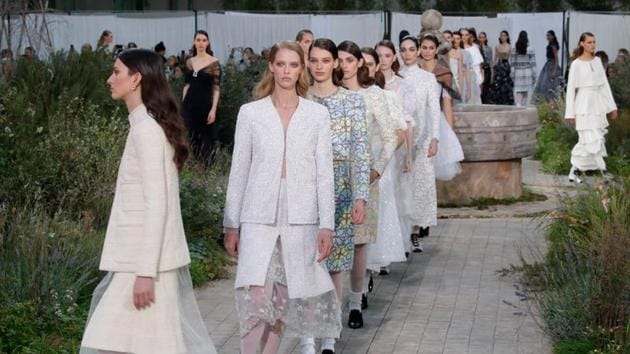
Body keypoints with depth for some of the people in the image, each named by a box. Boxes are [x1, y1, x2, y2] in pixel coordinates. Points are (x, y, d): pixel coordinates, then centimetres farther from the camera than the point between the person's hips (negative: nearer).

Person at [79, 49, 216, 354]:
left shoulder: (146, 130, -15)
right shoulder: (147, 126, 14)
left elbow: (156, 205, -20)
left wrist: (145, 272, -22)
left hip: (148, 261, -9)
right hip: (141, 257, 9)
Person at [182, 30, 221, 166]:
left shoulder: (214, 63, -6)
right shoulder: (189, 62, 8)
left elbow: (216, 88, -8)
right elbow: (186, 84, 13)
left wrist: (213, 109, -14)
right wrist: (183, 104, 9)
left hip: (205, 104, -4)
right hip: (190, 104, 4)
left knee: (206, 137, 2)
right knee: (191, 136, 6)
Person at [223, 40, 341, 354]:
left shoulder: (318, 114, 4)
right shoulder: (250, 112, 4)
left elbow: (324, 172, 3)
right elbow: (239, 171, 6)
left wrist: (327, 225, -3)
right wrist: (231, 224, 5)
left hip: (301, 220, 1)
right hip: (259, 219, -1)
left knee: (284, 301, 7)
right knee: (256, 300, -13)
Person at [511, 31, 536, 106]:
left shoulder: (514, 50, -1)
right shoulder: (530, 50, -4)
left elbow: (512, 63, 1)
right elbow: (533, 63, -3)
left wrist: (512, 75, 7)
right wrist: (534, 76, 3)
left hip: (518, 72, 0)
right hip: (528, 73, 0)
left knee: (518, 92, 0)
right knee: (526, 93, 9)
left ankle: (518, 105, -20)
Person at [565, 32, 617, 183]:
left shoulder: (597, 61, 10)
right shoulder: (576, 64, -6)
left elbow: (604, 84, 13)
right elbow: (571, 88, -4)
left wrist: (612, 106, 9)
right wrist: (570, 113, -6)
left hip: (598, 105, 6)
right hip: (584, 106, -6)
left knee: (586, 141, 6)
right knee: (593, 140, -10)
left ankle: (575, 170, 13)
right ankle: (603, 170, -4)